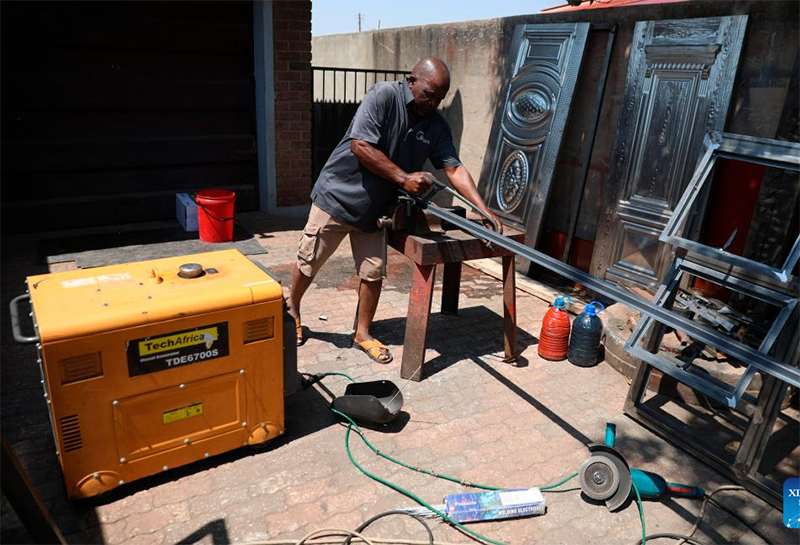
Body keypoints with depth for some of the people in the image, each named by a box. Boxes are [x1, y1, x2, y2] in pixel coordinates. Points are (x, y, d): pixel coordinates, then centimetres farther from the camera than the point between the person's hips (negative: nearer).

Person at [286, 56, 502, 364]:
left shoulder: (436, 125, -1)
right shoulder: (384, 96, -17)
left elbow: (454, 169, -6)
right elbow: (360, 146, -25)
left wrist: (485, 211, -17)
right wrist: (404, 178, -25)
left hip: (374, 208, 5)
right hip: (338, 195, -4)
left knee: (373, 272, 5)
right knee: (308, 262, 8)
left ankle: (362, 334, 24)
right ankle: (292, 310, 35)